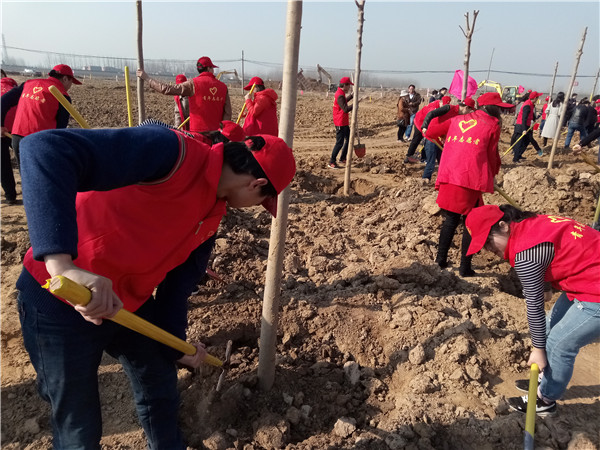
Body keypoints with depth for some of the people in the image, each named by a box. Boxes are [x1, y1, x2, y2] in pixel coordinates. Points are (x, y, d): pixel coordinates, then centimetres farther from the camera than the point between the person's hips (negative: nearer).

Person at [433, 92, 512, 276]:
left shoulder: (457, 120, 19)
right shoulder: (492, 125, 7)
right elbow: (492, 155, 9)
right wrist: (493, 174, 28)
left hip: (449, 177, 5)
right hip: (471, 179, -4)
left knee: (451, 219, 17)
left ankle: (441, 258, 19)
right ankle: (465, 268, 9)